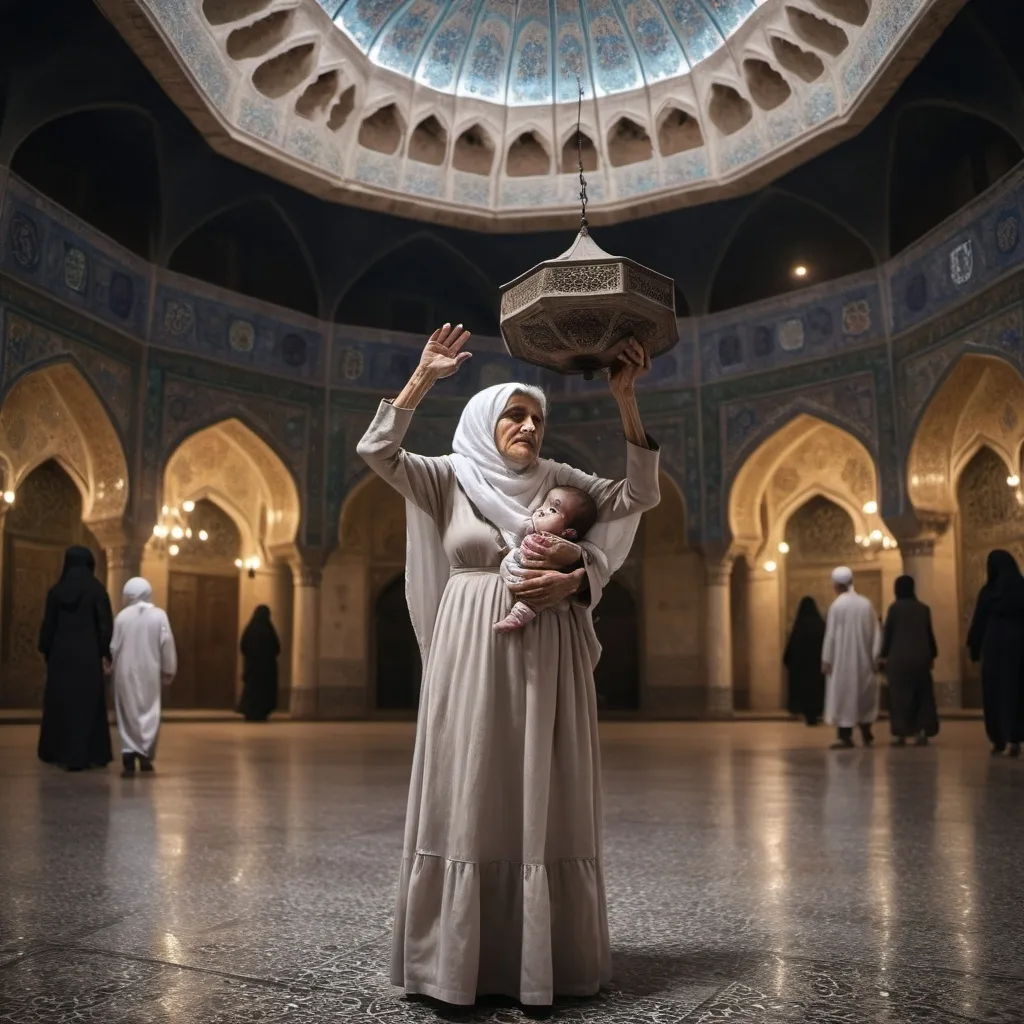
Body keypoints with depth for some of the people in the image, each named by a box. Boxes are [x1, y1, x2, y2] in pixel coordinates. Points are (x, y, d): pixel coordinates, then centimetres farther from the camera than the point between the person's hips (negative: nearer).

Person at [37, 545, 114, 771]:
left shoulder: (56, 590, 2)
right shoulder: (96, 590, -6)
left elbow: (48, 625, 5)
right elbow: (105, 625, -9)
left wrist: (46, 652, 14)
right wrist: (108, 654, -4)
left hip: (61, 654, 3)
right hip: (88, 655, -3)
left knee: (59, 702, 12)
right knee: (87, 704, 1)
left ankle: (56, 752, 19)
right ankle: (89, 755, -3)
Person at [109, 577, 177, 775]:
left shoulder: (122, 616, -3)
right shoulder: (159, 615, -5)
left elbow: (114, 646, 0)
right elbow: (167, 644, -5)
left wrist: (112, 666, 17)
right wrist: (168, 671, 4)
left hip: (126, 672, 1)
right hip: (150, 672, 0)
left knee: (128, 713, 7)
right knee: (150, 712, 7)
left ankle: (129, 751, -5)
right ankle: (145, 754, 0)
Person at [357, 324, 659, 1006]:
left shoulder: (560, 481, 8)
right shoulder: (448, 477, 5)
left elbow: (641, 495, -3)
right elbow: (376, 451, -9)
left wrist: (626, 401, -10)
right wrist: (424, 377, -14)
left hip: (546, 657, 1)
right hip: (472, 655, -1)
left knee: (544, 805, 3)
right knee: (469, 802, 1)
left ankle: (546, 955, 15)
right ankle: (459, 957, 12)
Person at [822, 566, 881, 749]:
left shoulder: (837, 605, -11)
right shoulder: (866, 603, 2)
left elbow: (831, 634, -11)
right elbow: (875, 632, 3)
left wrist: (826, 659, -6)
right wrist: (875, 657, 8)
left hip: (842, 658, -5)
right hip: (863, 657, 5)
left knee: (843, 692, -1)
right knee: (864, 692, 16)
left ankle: (845, 736, -4)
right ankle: (866, 733, 20)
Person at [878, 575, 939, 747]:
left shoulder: (894, 607, -4)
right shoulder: (923, 609, 6)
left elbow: (887, 633, -2)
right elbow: (929, 634, 11)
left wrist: (883, 655, 6)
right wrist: (932, 655, 22)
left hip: (899, 658, -3)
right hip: (921, 657, 3)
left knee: (900, 695, 1)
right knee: (922, 694, 10)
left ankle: (900, 734, 0)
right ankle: (921, 732, 5)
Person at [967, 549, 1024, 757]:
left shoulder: (988, 591, -2)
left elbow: (978, 623, 0)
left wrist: (974, 648, 7)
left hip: (995, 645, -2)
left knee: (994, 691, 6)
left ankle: (999, 739, 8)